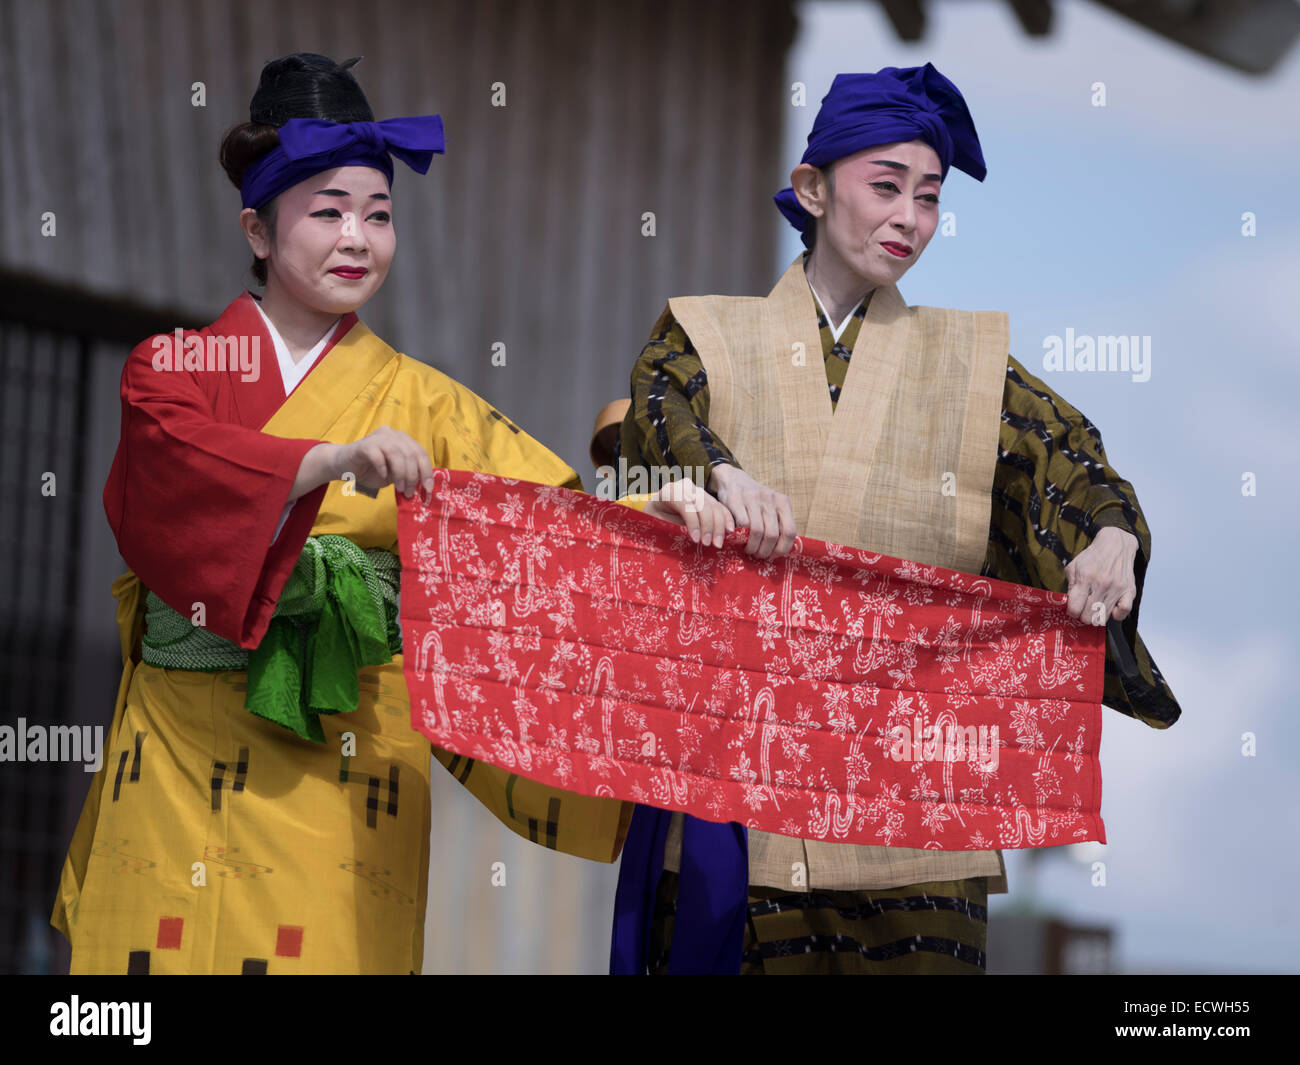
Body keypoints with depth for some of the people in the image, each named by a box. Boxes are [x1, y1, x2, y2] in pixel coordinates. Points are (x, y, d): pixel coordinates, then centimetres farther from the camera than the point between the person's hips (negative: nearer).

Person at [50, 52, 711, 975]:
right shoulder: (171, 369, 7)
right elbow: (179, 468, -16)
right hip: (176, 766, -1)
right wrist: (331, 463, -32)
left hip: (342, 787, 1)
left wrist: (645, 516, -23)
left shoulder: (416, 401, 11)